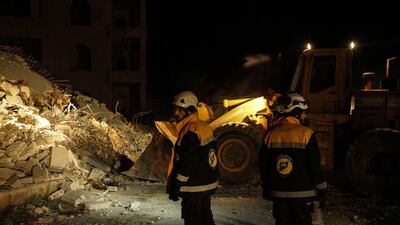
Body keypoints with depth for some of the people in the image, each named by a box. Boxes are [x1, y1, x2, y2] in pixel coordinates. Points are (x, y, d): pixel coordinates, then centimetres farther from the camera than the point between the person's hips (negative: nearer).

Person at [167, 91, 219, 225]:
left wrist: (176, 186, -18)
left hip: (194, 187, -10)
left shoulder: (191, 130, -22)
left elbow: (188, 164, -25)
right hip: (207, 184, 10)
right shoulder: (204, 126, 9)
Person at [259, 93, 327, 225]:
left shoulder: (270, 134, 0)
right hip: (302, 193, -4)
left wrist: (265, 187, 19)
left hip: (278, 193, 4)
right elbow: (315, 165, -9)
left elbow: (263, 164, 7)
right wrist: (321, 189, 2)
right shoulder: (305, 133, -11)